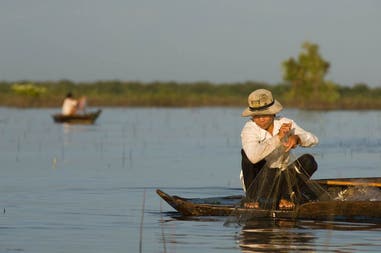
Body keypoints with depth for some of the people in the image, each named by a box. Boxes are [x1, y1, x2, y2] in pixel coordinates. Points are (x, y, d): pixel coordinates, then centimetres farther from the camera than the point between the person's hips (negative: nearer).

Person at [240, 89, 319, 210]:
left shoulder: (285, 123, -5)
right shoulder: (249, 129, -17)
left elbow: (313, 139, -15)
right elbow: (253, 157, -38)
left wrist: (297, 138, -38)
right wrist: (278, 137, -41)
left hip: (282, 177, 3)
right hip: (258, 180, -3)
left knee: (308, 161, -21)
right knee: (247, 153, -30)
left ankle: (286, 197, -7)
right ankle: (252, 197, -18)